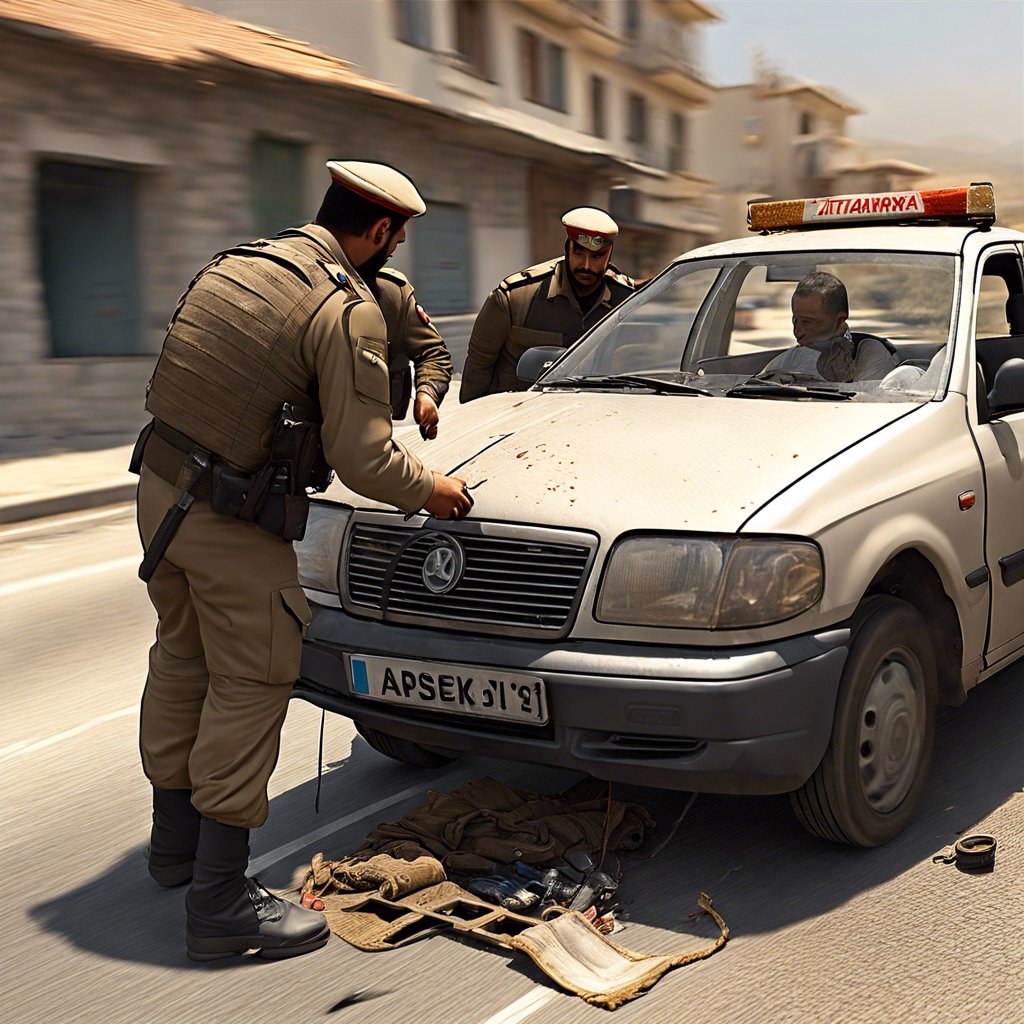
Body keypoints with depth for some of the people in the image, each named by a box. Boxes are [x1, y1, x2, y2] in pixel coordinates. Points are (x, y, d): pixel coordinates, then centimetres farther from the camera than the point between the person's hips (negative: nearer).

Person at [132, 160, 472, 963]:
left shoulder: (233, 263, 9)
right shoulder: (347, 308, -16)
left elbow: (166, 384, 15)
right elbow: (364, 458, -19)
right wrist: (433, 491, -1)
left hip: (161, 483, 9)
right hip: (234, 523, -9)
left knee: (182, 659, 22)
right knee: (249, 686, 0)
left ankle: (176, 838, 40)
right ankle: (221, 902, 7)